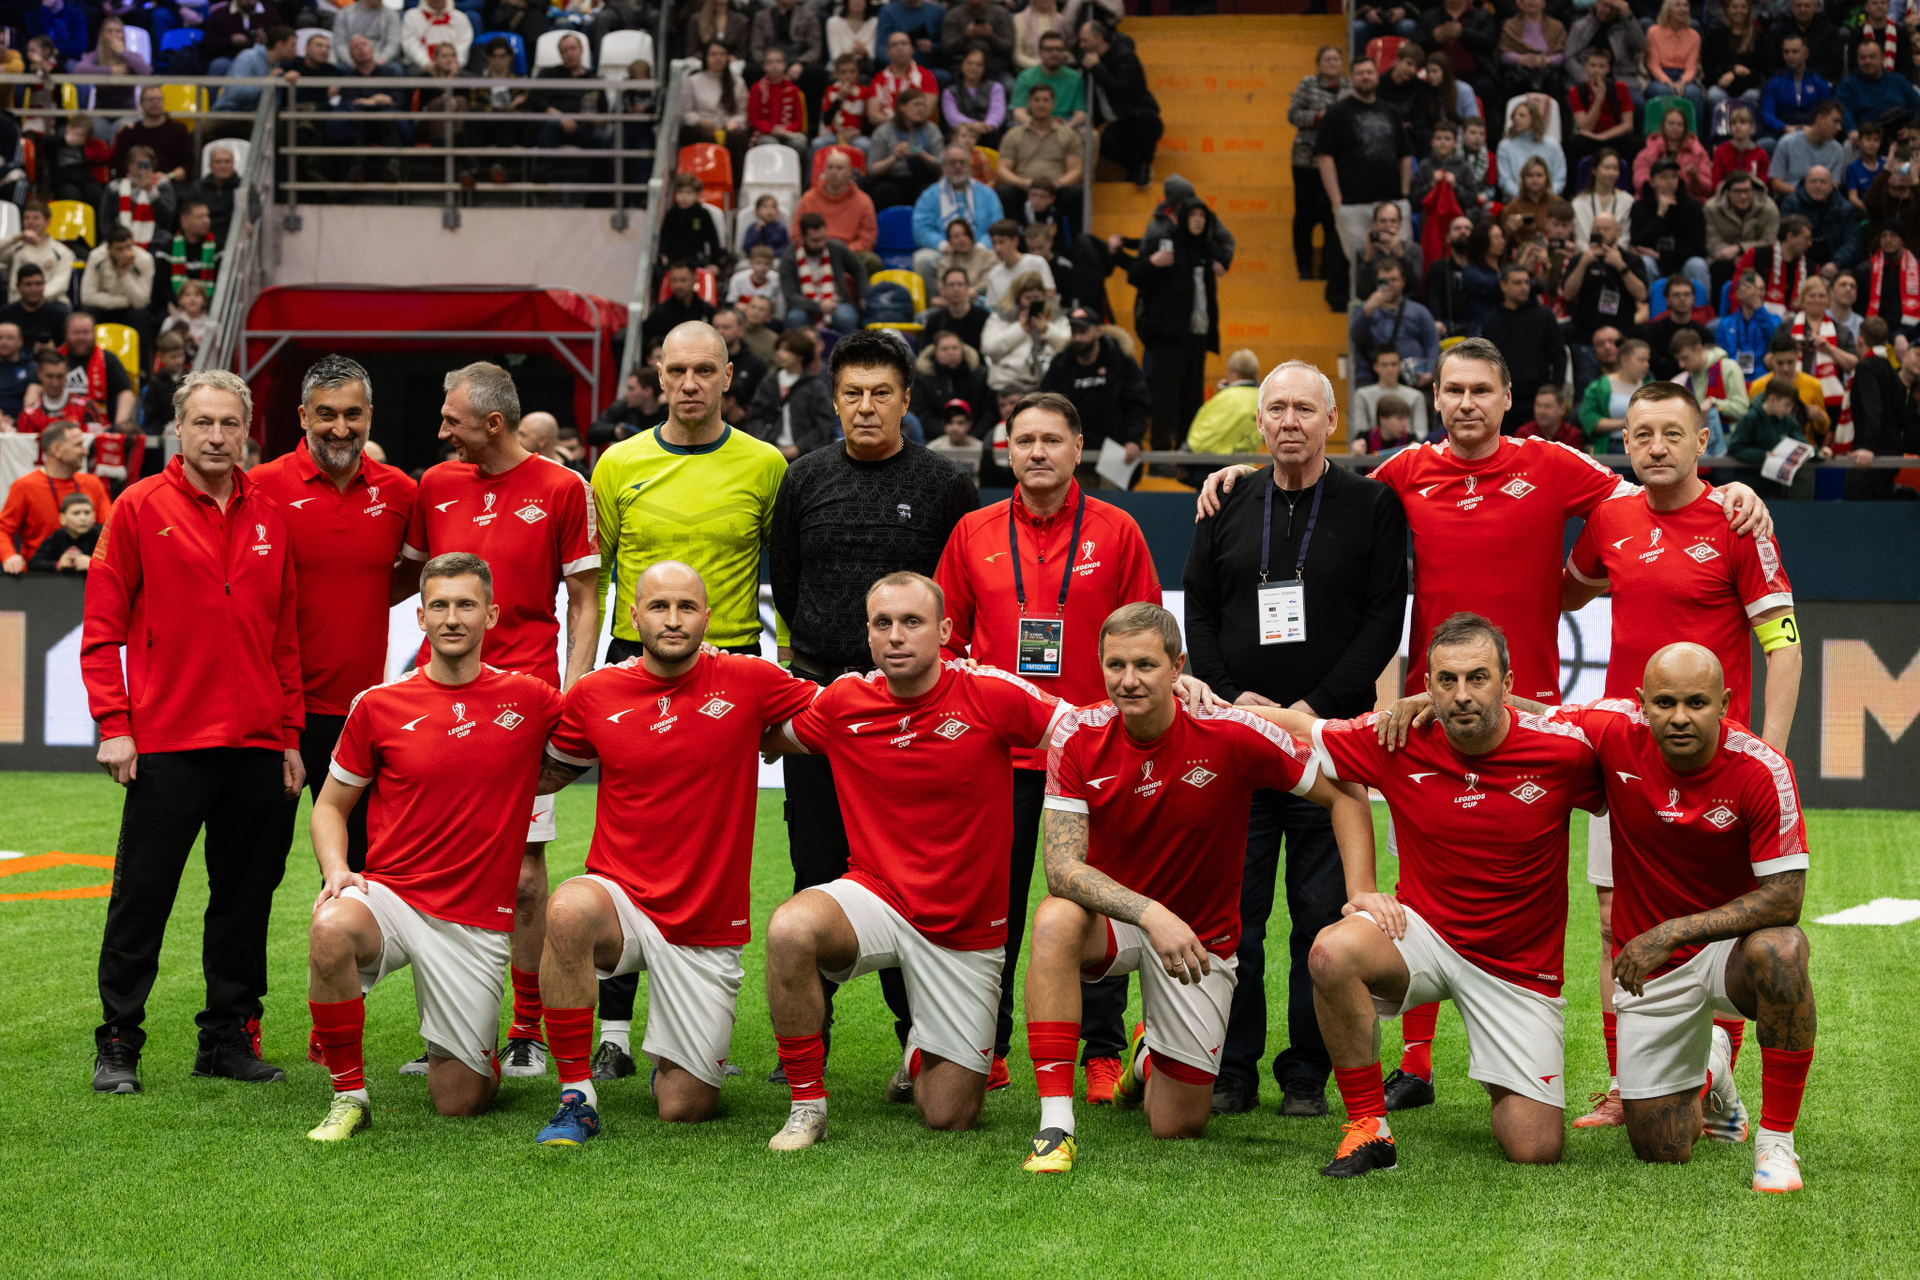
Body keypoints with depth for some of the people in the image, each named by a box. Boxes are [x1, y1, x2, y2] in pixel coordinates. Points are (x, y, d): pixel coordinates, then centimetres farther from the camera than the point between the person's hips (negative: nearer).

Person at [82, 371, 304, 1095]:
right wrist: (113, 724, -9)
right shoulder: (141, 508, 0)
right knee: (141, 898, 0)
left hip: (257, 747, 4)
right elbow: (102, 627, -2)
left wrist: (290, 736, 10)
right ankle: (118, 1044, 8)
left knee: (245, 899, 8)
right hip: (166, 743, -4)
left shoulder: (269, 519, 11)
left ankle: (229, 1037, 18)